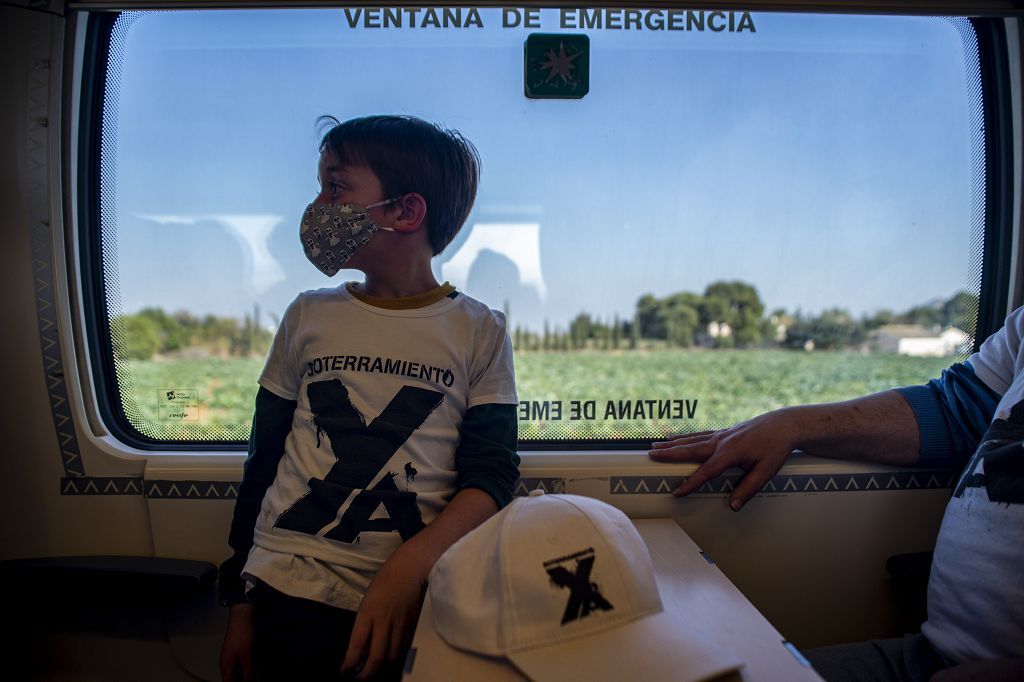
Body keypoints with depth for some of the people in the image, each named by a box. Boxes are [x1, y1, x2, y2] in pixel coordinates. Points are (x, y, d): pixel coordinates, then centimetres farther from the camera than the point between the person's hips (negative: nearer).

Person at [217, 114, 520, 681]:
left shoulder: (479, 331, -2)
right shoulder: (307, 316, 6)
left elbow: (490, 475, -6)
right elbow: (263, 459, 10)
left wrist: (410, 568, -23)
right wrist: (240, 610, 10)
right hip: (289, 596, 2)